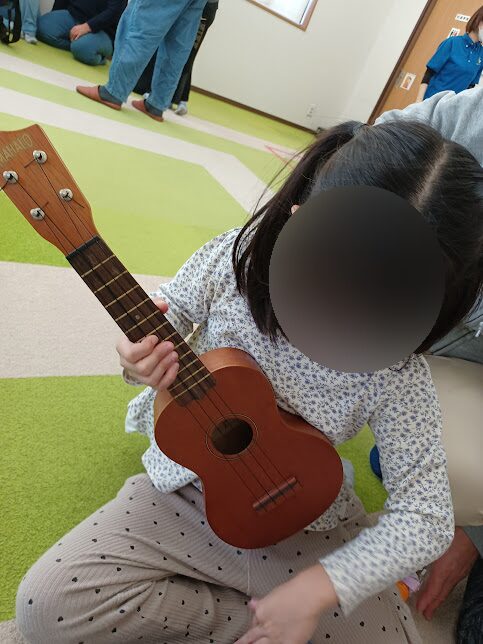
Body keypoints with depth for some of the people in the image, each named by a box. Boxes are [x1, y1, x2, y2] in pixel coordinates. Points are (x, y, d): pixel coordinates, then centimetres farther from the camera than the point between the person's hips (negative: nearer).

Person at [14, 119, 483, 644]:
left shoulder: (397, 376, -22)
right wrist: (141, 360, -27)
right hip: (183, 488, 2)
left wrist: (320, 586, -21)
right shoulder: (237, 257, -20)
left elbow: (427, 517, -13)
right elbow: (167, 319, -4)